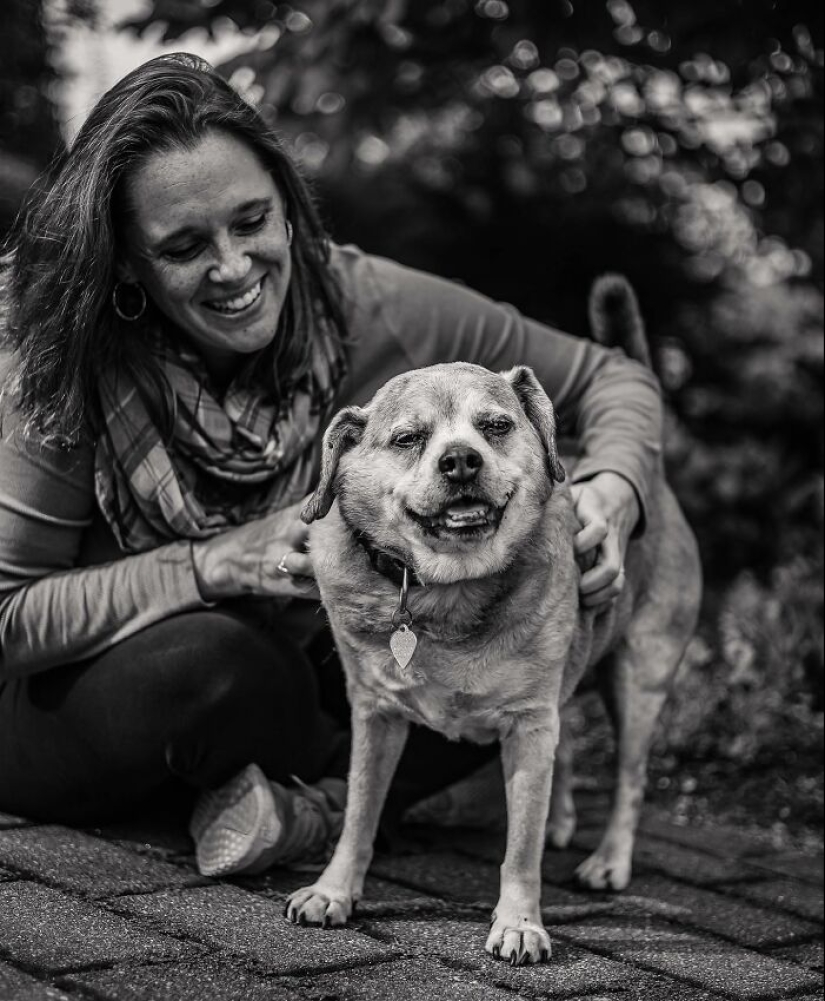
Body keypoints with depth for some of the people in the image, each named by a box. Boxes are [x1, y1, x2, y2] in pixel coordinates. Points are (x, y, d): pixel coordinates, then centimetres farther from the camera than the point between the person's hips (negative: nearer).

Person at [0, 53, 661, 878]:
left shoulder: (366, 307, -17)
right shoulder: (66, 371, -23)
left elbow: (609, 380, -6)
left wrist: (614, 490, -29)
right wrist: (216, 564, -33)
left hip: (291, 682, 4)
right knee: (210, 658, -38)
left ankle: (319, 801, -17)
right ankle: (370, 774, -9)